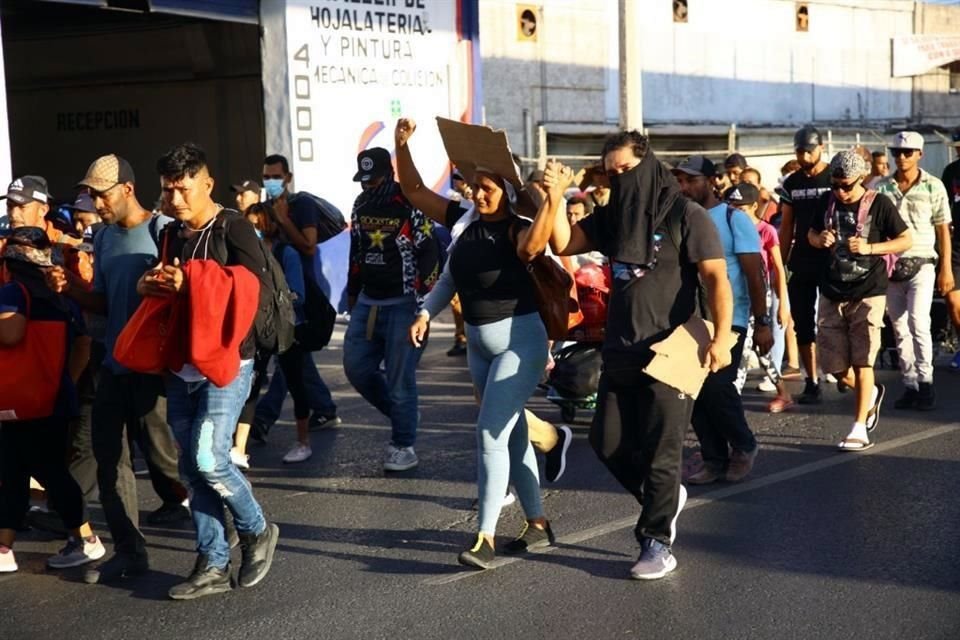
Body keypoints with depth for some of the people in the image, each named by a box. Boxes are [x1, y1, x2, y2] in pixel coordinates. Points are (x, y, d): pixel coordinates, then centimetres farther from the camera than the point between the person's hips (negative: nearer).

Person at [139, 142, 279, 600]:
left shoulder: (233, 228, -8)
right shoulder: (170, 235, 13)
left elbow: (260, 288, -20)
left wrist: (191, 285, -25)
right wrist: (149, 284, -3)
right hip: (181, 365, 7)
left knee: (208, 460, -14)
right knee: (192, 468, 6)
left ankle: (257, 532, 11)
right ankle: (212, 565, 14)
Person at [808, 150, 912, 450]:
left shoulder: (878, 204, -8)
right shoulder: (828, 201, 4)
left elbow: (906, 240, -4)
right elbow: (811, 233, 18)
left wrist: (870, 248, -18)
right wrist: (819, 239, -6)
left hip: (867, 293, -5)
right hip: (832, 293, 5)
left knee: (862, 361, -5)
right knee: (834, 364, 7)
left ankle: (860, 429, 3)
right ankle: (872, 393, 36)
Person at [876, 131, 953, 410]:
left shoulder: (933, 186, 1)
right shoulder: (881, 187, 4)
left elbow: (943, 230, 3)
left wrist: (946, 268, -1)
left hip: (921, 264, -2)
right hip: (890, 265, 3)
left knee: (918, 323, -14)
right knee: (900, 328, 6)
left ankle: (925, 383, -6)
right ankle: (909, 386, 13)